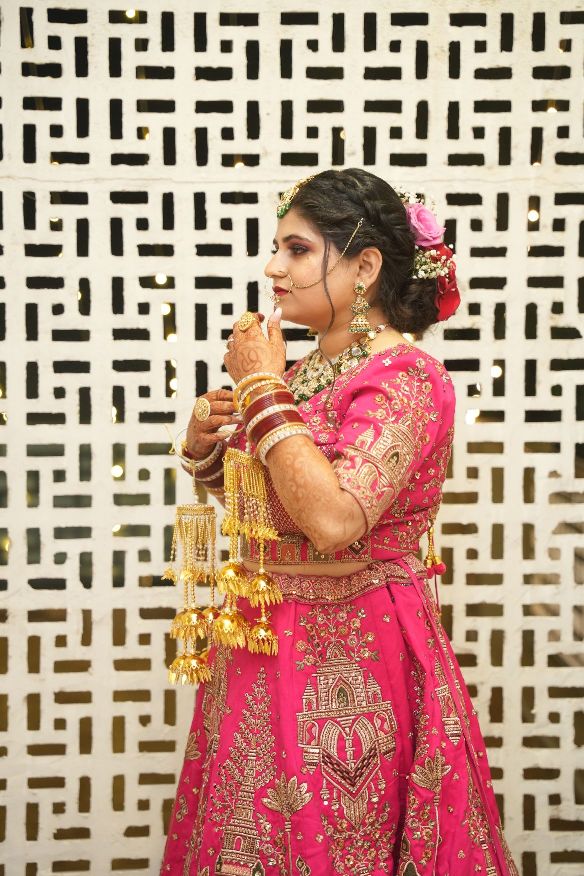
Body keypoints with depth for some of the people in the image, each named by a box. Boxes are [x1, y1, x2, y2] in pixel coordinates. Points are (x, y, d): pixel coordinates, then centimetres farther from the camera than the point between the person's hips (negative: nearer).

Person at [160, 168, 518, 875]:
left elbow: (332, 520, -31)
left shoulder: (406, 377, -16)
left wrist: (263, 391, -21)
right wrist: (206, 446, -1)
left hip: (352, 660, -7)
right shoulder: (299, 373, 6)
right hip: (263, 645, 8)